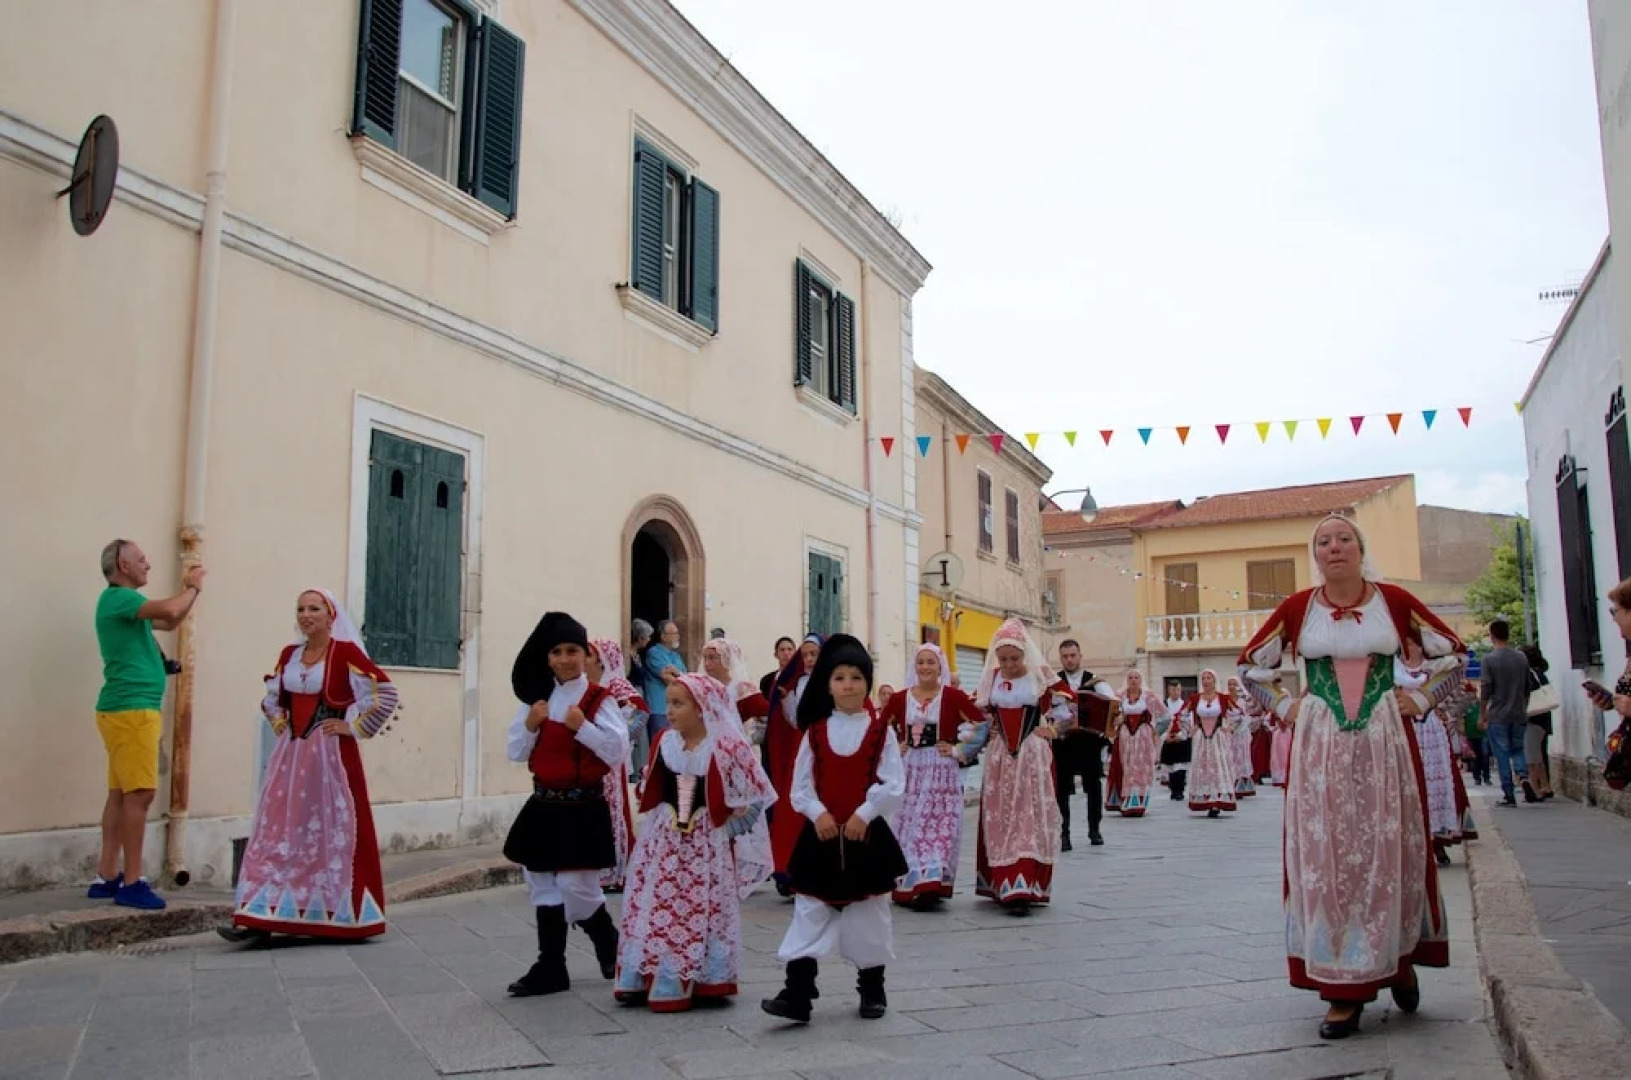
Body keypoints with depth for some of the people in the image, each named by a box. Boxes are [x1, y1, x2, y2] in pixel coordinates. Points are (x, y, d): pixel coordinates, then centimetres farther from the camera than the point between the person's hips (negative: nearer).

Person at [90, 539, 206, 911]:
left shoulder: (126, 602, 19)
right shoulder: (116, 598, -11)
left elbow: (171, 621, 27)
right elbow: (169, 610, -26)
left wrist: (191, 588, 15)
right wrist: (193, 587, -8)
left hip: (132, 709, 10)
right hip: (130, 710, -10)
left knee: (121, 793, 10)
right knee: (139, 794, -11)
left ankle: (107, 876, 14)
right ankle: (131, 883, -8)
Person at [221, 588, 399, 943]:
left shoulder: (345, 652, -9)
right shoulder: (289, 655, 10)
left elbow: (385, 694, -14)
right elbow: (271, 698, 27)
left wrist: (354, 727, -11)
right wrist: (280, 725, 11)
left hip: (330, 756, -6)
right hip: (290, 756, 6)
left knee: (331, 833, 0)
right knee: (279, 833, 3)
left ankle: (336, 916, 9)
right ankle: (260, 918, 5)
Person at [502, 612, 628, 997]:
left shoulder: (599, 700, -8)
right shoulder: (537, 699, 7)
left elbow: (618, 752, -15)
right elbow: (516, 753, 8)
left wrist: (582, 726, -23)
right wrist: (529, 727, -10)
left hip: (583, 807, -5)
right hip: (544, 804, 6)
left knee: (576, 887, -3)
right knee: (542, 884, 9)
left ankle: (610, 944, 26)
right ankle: (550, 968, 21)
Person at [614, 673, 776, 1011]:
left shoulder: (726, 747, -12)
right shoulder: (664, 743, 2)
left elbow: (754, 796, -8)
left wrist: (727, 828, -7)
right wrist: (655, 824, 9)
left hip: (707, 841, -4)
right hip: (664, 838, 4)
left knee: (705, 911, 1)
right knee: (654, 907, 6)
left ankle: (705, 982, 13)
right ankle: (643, 980, 16)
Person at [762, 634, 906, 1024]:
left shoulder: (880, 731, -2)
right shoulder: (815, 731, 2)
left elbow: (893, 783, -8)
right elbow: (800, 784, 0)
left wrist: (864, 814, -16)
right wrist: (818, 813, -15)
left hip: (867, 834, -1)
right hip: (821, 834, 1)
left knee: (869, 917, 10)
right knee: (809, 914, 0)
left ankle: (872, 991, 27)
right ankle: (797, 996, 1)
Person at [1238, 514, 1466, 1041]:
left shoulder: (1393, 601, 1)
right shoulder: (1296, 608, 2)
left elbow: (1453, 653, 12)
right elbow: (1251, 665, 14)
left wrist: (1420, 700, 3)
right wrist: (1285, 706, 4)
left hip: (1384, 743, 0)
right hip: (1320, 749, 0)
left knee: (1388, 853, 5)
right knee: (1327, 860, 0)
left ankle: (1399, 960, 27)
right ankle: (1345, 989, 7)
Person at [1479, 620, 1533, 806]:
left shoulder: (1490, 659, -10)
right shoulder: (1522, 658, 5)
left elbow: (1485, 691, -10)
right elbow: (1527, 688, 11)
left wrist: (1483, 715, -1)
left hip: (1497, 716, -4)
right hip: (1519, 715, 4)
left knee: (1502, 755, 2)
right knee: (1517, 749, 18)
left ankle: (1509, 795, 3)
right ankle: (1524, 777, -8)